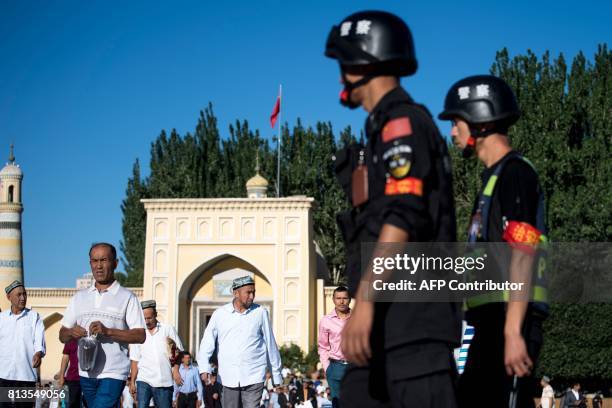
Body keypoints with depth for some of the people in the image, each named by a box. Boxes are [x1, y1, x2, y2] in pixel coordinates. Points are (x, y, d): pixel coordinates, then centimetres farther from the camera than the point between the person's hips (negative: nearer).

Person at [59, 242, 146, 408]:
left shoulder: (127, 297, 0)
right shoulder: (79, 297, 14)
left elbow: (140, 336, -7)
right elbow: (62, 336, 14)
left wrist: (108, 331, -19)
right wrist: (71, 332, -10)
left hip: (113, 374, -5)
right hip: (86, 373, 6)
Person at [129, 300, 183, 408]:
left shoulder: (168, 329, 6)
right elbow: (135, 360, 11)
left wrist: (175, 370, -8)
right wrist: (132, 381, 5)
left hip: (164, 381, 0)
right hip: (144, 380, 0)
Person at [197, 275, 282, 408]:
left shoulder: (260, 313, 2)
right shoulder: (219, 314, 3)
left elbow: (270, 344, 7)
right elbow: (207, 343, 1)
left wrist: (276, 375, 10)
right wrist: (204, 368, -14)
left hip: (254, 377, -2)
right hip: (229, 378, 2)